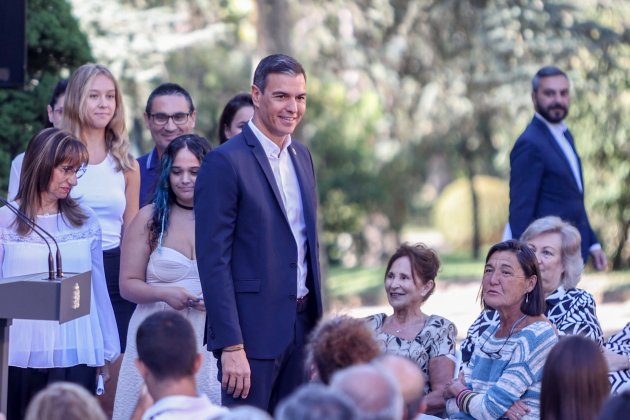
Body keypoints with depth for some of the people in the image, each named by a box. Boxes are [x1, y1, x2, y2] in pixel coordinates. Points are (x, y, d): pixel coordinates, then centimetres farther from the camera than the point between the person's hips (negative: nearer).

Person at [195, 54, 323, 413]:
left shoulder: (302, 157, 13)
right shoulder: (225, 163, -11)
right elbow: (213, 260, -14)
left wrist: (318, 325, 15)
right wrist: (231, 346, -19)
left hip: (301, 325, 7)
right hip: (252, 329, -7)